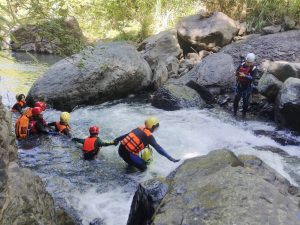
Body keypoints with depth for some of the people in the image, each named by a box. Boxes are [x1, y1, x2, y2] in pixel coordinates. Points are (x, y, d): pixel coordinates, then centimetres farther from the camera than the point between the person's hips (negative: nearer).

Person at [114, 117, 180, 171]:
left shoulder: (140, 128, 11)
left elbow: (127, 135, 20)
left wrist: (116, 140, 33)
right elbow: (158, 148, -13)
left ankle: (131, 162, 18)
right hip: (128, 154, -7)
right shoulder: (149, 136, -8)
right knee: (143, 167, 7)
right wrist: (170, 158, -14)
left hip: (121, 149, 7)